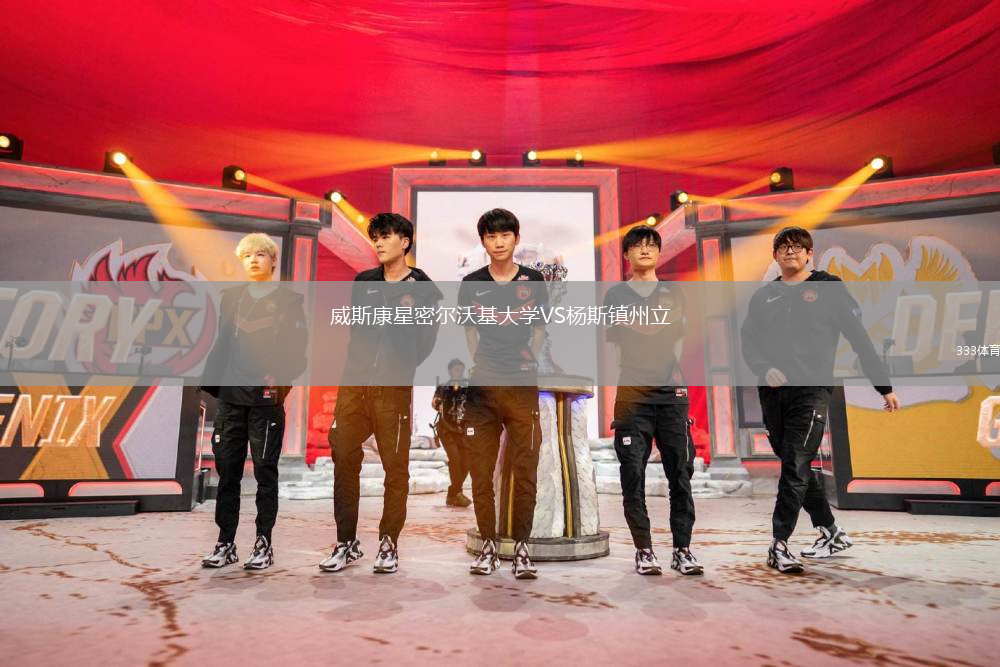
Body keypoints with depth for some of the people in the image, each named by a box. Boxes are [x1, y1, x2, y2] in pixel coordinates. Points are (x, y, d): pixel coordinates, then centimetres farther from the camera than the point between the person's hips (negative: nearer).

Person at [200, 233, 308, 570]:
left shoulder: (288, 300, 1)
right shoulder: (232, 297, 14)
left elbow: (297, 350, -5)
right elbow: (221, 345, 15)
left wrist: (280, 376, -21)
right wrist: (209, 384, 8)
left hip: (266, 399, -4)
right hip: (231, 395, 4)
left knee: (265, 470, 2)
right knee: (227, 469, 8)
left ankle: (263, 543, 13)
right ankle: (225, 543, 19)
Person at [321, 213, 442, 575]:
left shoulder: (423, 289, 4)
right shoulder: (363, 282, 16)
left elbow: (426, 342, -2)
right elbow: (356, 326, 12)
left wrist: (403, 366, -13)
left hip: (394, 386, -3)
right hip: (354, 380, 4)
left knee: (395, 465, 0)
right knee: (344, 459, 2)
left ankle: (389, 543, 14)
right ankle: (347, 542, 15)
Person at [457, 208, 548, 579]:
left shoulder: (533, 281, 5)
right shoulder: (472, 284, 6)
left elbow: (540, 328, 12)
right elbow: (468, 329, 13)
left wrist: (528, 357, 1)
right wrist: (479, 362, 1)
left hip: (523, 384, -1)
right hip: (482, 385, 1)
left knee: (525, 469, 2)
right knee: (480, 469, 4)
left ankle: (521, 546, 13)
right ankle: (488, 545, 17)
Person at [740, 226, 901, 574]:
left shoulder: (829, 287, 6)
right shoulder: (763, 296, 15)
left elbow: (859, 338, 4)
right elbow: (747, 341, 8)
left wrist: (885, 386, 4)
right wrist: (764, 368, -12)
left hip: (810, 389, -4)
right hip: (771, 392, 4)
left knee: (796, 467, -10)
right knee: (793, 467, 11)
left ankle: (779, 545, -4)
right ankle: (831, 532, 28)